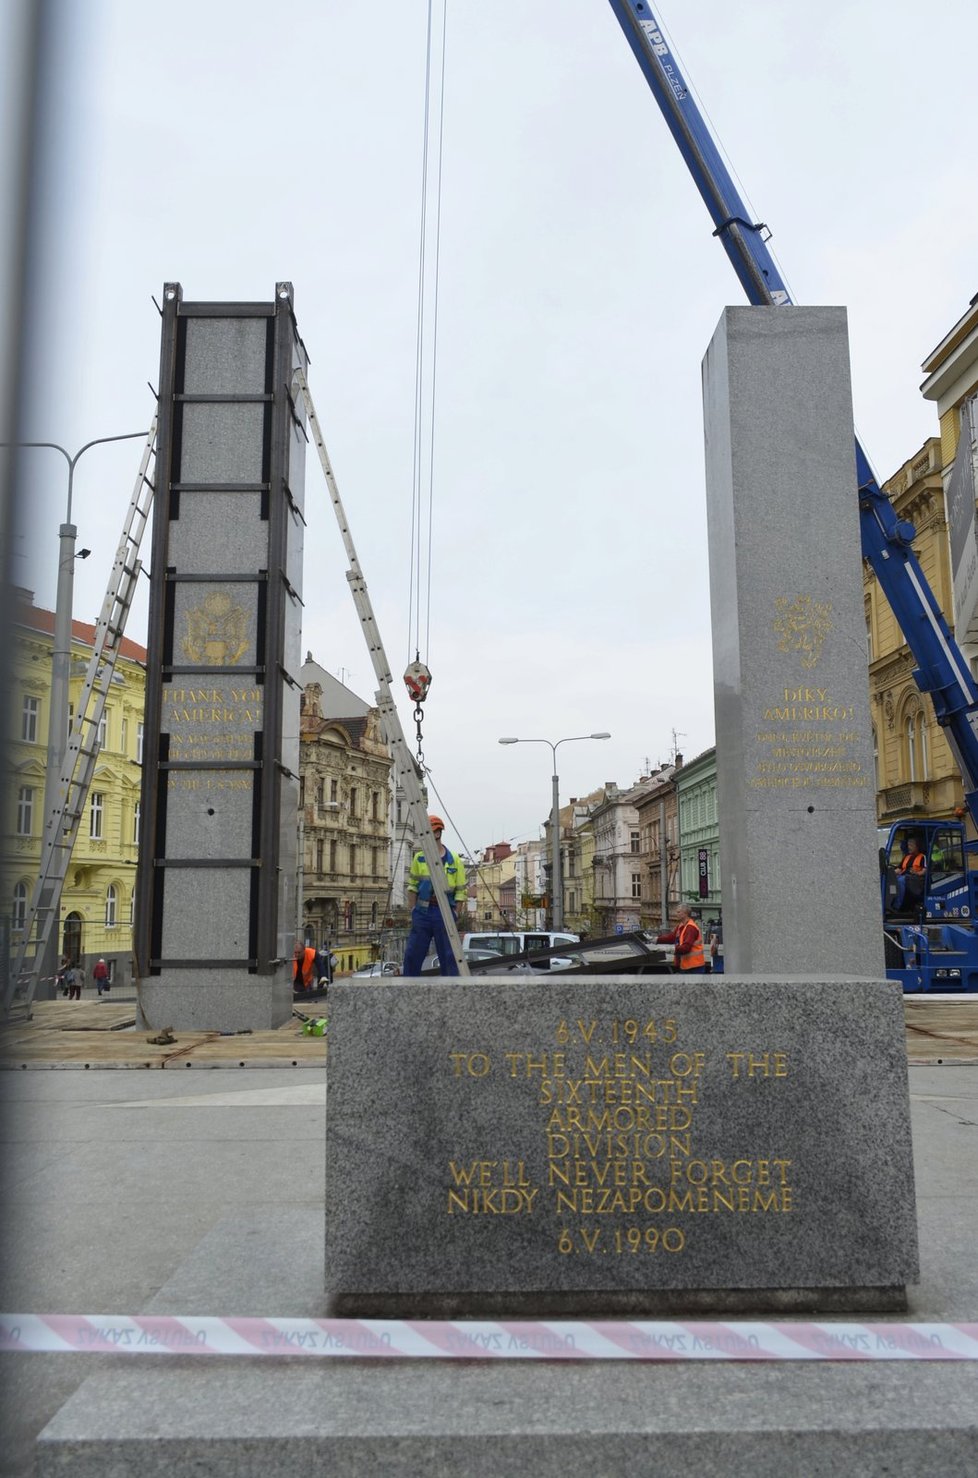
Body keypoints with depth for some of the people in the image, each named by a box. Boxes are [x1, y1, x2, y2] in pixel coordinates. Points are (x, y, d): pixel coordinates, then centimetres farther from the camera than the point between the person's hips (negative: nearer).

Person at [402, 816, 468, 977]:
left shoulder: (454, 860, 2)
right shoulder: (419, 858, 7)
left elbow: (461, 892, 2)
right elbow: (412, 886, 10)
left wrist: (454, 914, -4)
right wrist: (413, 909, 2)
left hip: (445, 911, -2)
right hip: (423, 911, 2)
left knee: (448, 957, 0)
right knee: (412, 955, 4)